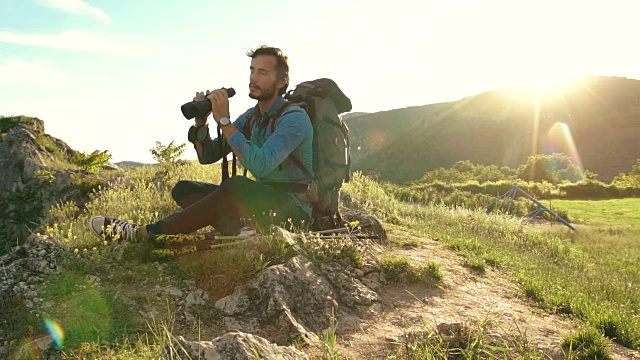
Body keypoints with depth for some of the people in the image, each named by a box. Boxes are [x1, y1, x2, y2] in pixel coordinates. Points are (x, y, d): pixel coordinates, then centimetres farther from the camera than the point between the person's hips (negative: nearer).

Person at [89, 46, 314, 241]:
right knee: (184, 190, 0)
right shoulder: (250, 117, 11)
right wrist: (200, 122, -8)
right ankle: (237, 227, -27)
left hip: (294, 207, -8)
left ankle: (145, 233, -24)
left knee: (236, 186, -36)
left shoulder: (294, 118, -14)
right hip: (261, 200, 8)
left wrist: (223, 121, -26)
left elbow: (260, 165, -29)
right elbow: (207, 156, 10)